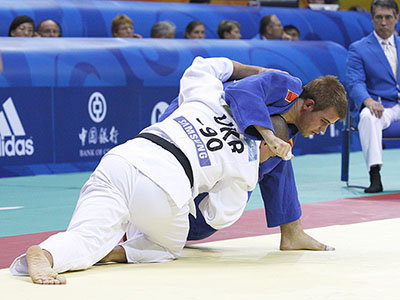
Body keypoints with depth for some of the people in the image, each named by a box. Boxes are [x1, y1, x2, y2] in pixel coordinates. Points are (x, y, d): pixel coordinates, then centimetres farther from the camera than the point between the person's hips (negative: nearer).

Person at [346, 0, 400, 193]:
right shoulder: (358, 49, 6)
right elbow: (355, 83, -6)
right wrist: (368, 101, -28)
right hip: (379, 107, -3)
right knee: (368, 116, -38)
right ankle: (375, 176, -41)